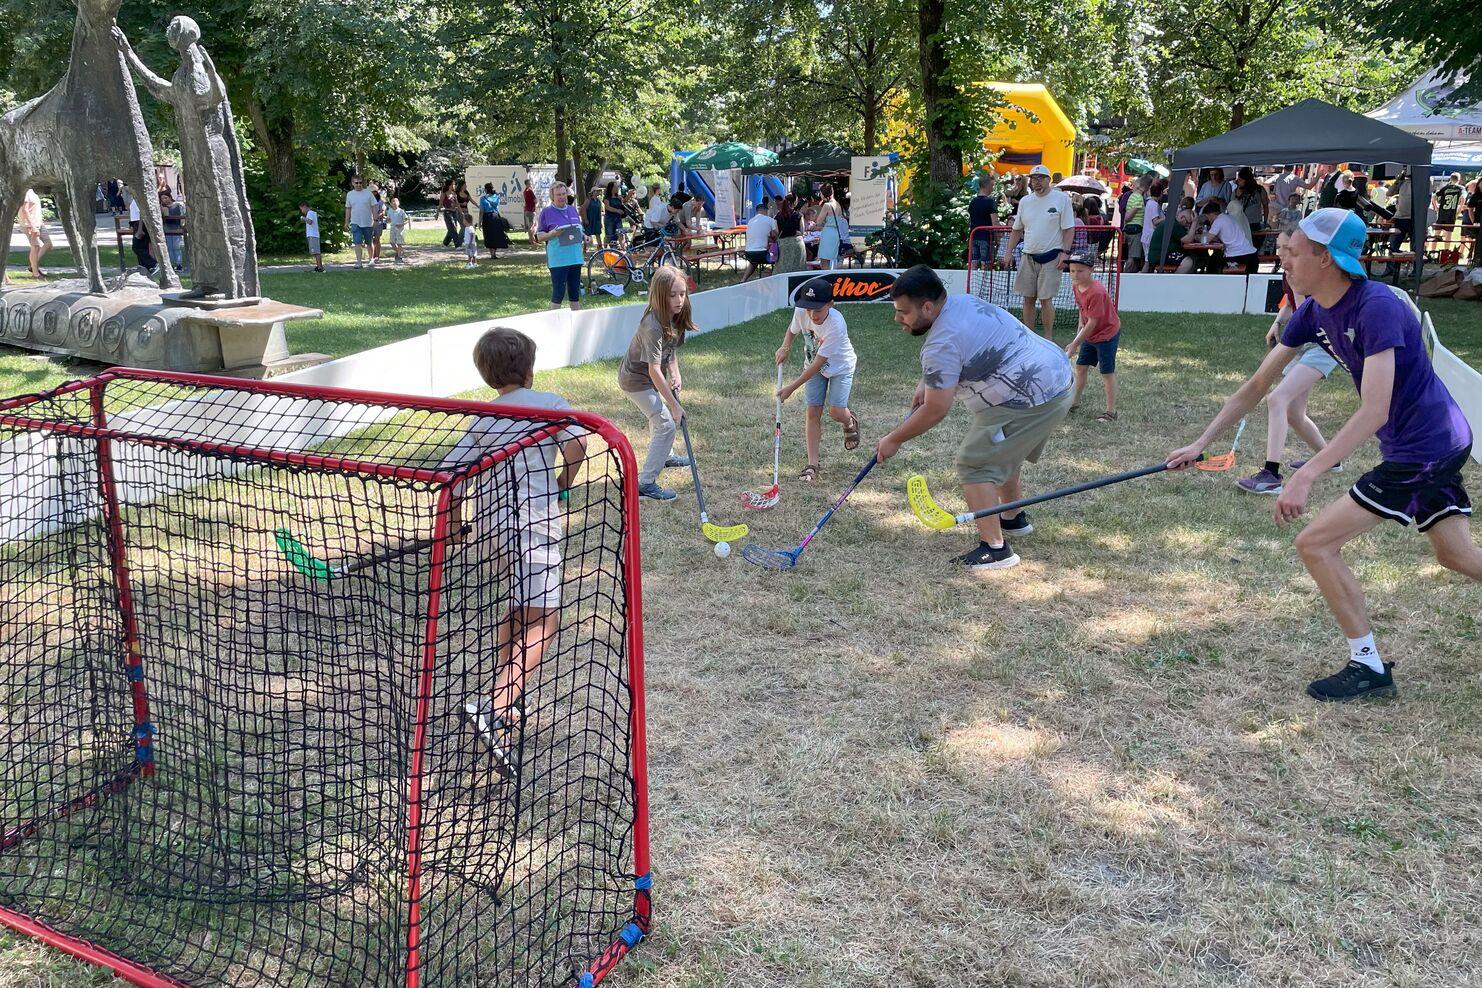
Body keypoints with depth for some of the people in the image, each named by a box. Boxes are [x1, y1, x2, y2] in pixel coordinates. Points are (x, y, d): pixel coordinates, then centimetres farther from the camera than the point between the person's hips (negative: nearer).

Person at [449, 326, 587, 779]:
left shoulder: (482, 422, 14)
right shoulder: (550, 404, 2)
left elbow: (450, 472, 8)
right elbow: (576, 445, -16)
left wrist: (457, 525, 21)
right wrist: (562, 484, 2)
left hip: (494, 522, 7)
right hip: (535, 521, -6)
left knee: (519, 609, 25)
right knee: (543, 621, -10)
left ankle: (504, 696, 33)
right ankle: (493, 708, -26)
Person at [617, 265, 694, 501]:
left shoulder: (676, 317, -8)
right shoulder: (653, 326, -35)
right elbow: (654, 370, -36)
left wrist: (675, 374, -7)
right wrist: (674, 405, -33)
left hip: (648, 378, 9)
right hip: (636, 380, -9)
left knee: (660, 416, 28)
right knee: (666, 425, -12)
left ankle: (664, 456, 55)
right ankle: (646, 483, -8)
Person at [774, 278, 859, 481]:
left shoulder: (836, 325, -38)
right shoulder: (801, 312, -22)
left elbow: (817, 365, -34)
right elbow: (792, 329, 6)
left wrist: (792, 387, -30)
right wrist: (785, 347, -15)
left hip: (840, 367, -4)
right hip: (814, 365, 4)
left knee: (836, 412, -14)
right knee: (813, 412, -4)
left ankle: (850, 423, 25)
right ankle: (813, 464, 0)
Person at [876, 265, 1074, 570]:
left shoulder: (941, 344, -22)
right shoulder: (962, 301, 7)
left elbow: (935, 411, -18)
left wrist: (893, 440, -6)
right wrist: (928, 383, 15)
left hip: (1030, 402, -11)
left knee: (975, 465, -9)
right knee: (1005, 453, 29)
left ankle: (995, 548, -10)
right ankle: (1014, 518, 48)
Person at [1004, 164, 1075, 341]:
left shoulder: (1061, 199, -3)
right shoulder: (1025, 201, 10)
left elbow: (1069, 228, -5)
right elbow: (1017, 230, 17)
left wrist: (1065, 252, -15)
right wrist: (1008, 252, 9)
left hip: (1051, 257, -5)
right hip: (1028, 256, 5)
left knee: (1045, 299, -7)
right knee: (1028, 298, 7)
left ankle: (1048, 338, 3)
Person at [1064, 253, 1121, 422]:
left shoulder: (1096, 292, -30)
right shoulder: (1076, 286, -3)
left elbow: (1092, 322, -27)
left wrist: (1075, 344, -24)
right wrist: (1081, 325, 1)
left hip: (1107, 334, -8)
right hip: (1090, 335, 9)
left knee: (1107, 373, -3)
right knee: (1080, 366, 15)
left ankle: (1111, 411, 3)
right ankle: (1075, 400, 33)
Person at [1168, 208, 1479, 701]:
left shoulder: (1378, 307, -25)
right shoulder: (1313, 312, 1)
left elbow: (1374, 411, -32)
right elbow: (1257, 385, 7)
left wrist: (1306, 475, -37)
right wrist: (1200, 444, 4)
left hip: (1422, 449, -9)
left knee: (1315, 544, -8)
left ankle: (1368, 666, 4)